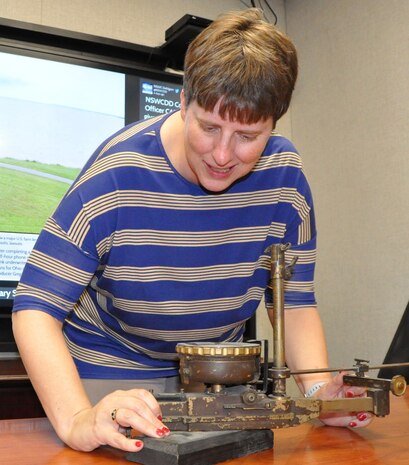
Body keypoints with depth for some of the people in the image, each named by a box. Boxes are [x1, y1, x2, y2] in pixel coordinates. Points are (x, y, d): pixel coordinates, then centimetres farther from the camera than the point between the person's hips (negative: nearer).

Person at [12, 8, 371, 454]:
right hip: (111, 371, -3)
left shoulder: (283, 174, -15)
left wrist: (317, 388, -26)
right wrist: (77, 420, -44)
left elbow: (296, 300, -9)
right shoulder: (119, 174, -28)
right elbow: (36, 307, -30)